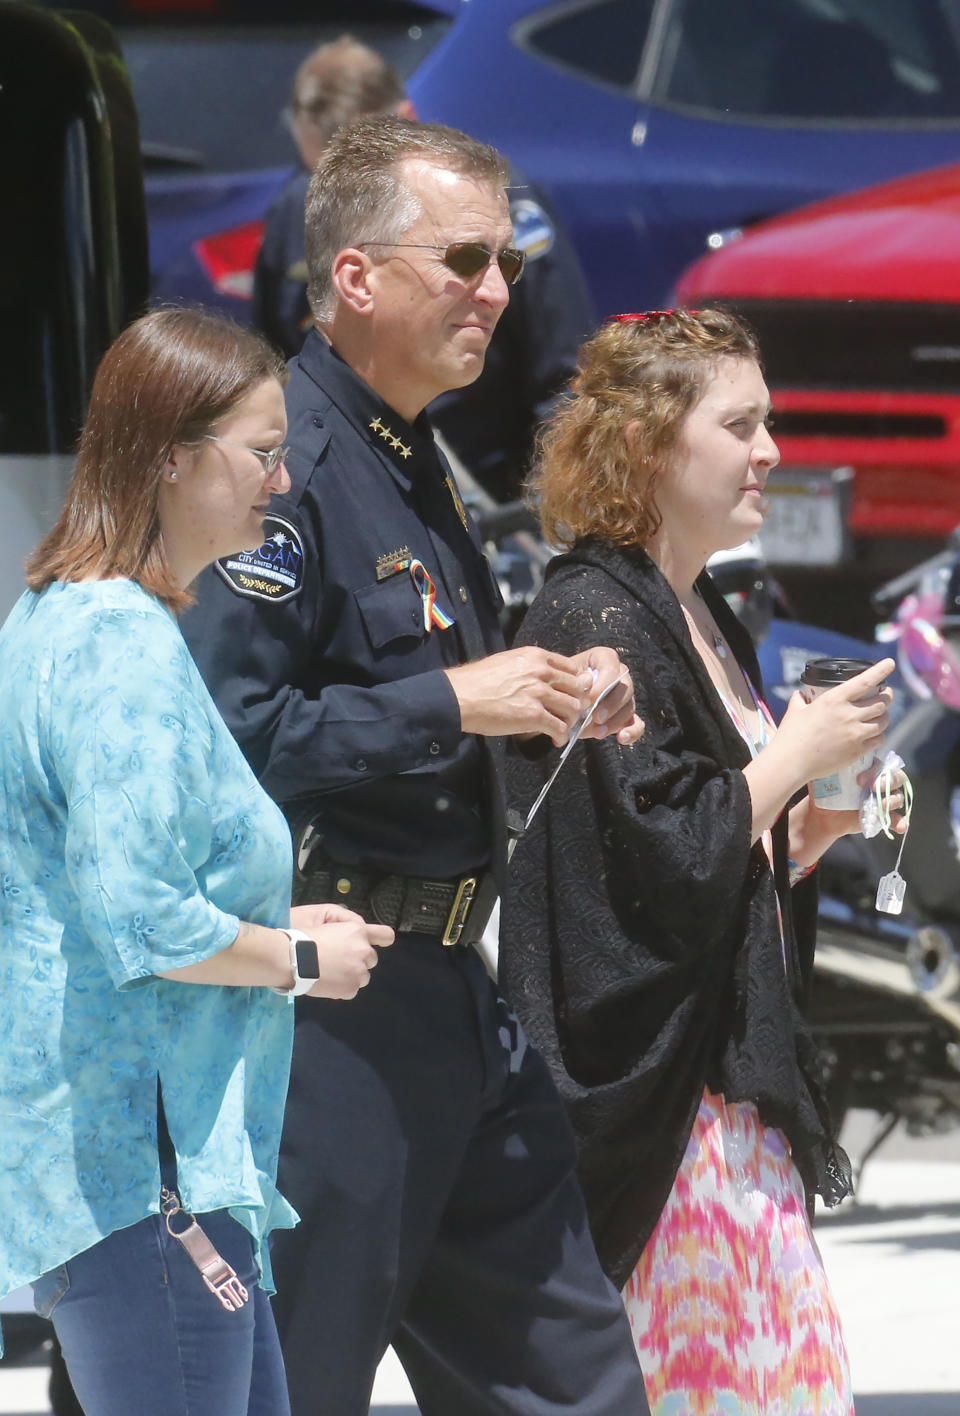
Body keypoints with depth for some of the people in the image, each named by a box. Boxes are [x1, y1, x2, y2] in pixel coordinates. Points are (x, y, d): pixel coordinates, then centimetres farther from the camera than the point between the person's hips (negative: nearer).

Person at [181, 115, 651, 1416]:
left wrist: (543, 704, 10)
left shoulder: (414, 466, 17)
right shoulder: (289, 463, -15)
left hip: (446, 992, 10)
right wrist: (450, 705, -19)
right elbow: (228, 733, -24)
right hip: (326, 1009, -10)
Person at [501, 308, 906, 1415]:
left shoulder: (703, 623, 16)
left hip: (738, 1092, 10)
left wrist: (816, 827, 5)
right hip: (658, 1102, -10)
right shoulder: (595, 622, -13)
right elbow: (669, 858, -21)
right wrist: (799, 754, -9)